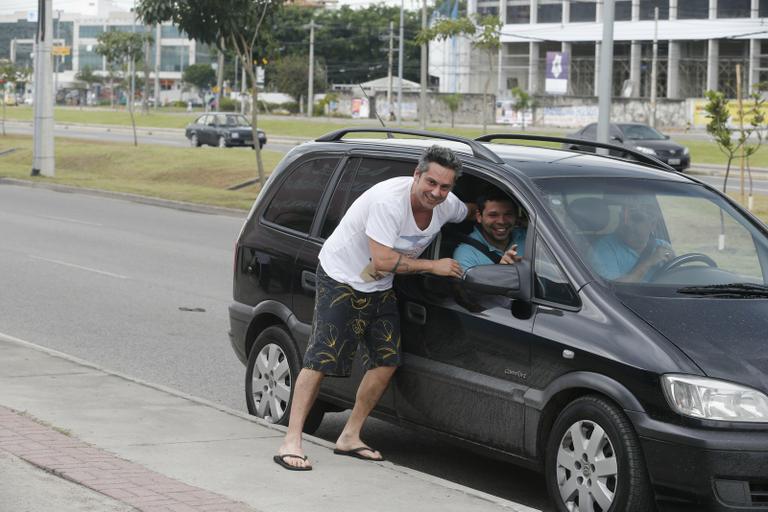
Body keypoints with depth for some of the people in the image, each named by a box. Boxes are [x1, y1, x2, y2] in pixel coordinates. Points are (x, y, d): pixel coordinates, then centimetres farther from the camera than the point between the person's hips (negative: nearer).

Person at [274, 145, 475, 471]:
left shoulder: (447, 206, -7)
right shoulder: (389, 199, -31)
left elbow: (472, 213, 18)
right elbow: (382, 260, -33)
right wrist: (433, 266, -26)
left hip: (380, 289, 8)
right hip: (341, 279, -8)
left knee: (387, 362, 1)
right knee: (320, 360, -12)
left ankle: (350, 438, 11)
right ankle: (291, 442, -12)